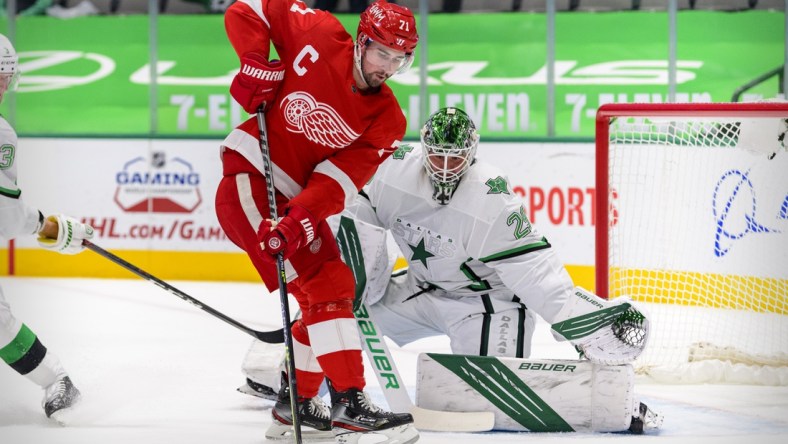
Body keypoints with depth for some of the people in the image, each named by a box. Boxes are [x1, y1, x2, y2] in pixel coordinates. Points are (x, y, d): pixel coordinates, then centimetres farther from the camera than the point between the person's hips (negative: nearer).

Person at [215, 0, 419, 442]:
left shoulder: (387, 119, -2)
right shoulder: (319, 38, -12)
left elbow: (339, 181, -13)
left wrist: (299, 221, -28)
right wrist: (256, 64, -17)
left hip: (298, 199, 7)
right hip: (250, 175, -7)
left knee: (335, 289, 10)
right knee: (323, 285, -17)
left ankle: (297, 401, 25)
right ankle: (348, 403, -21)